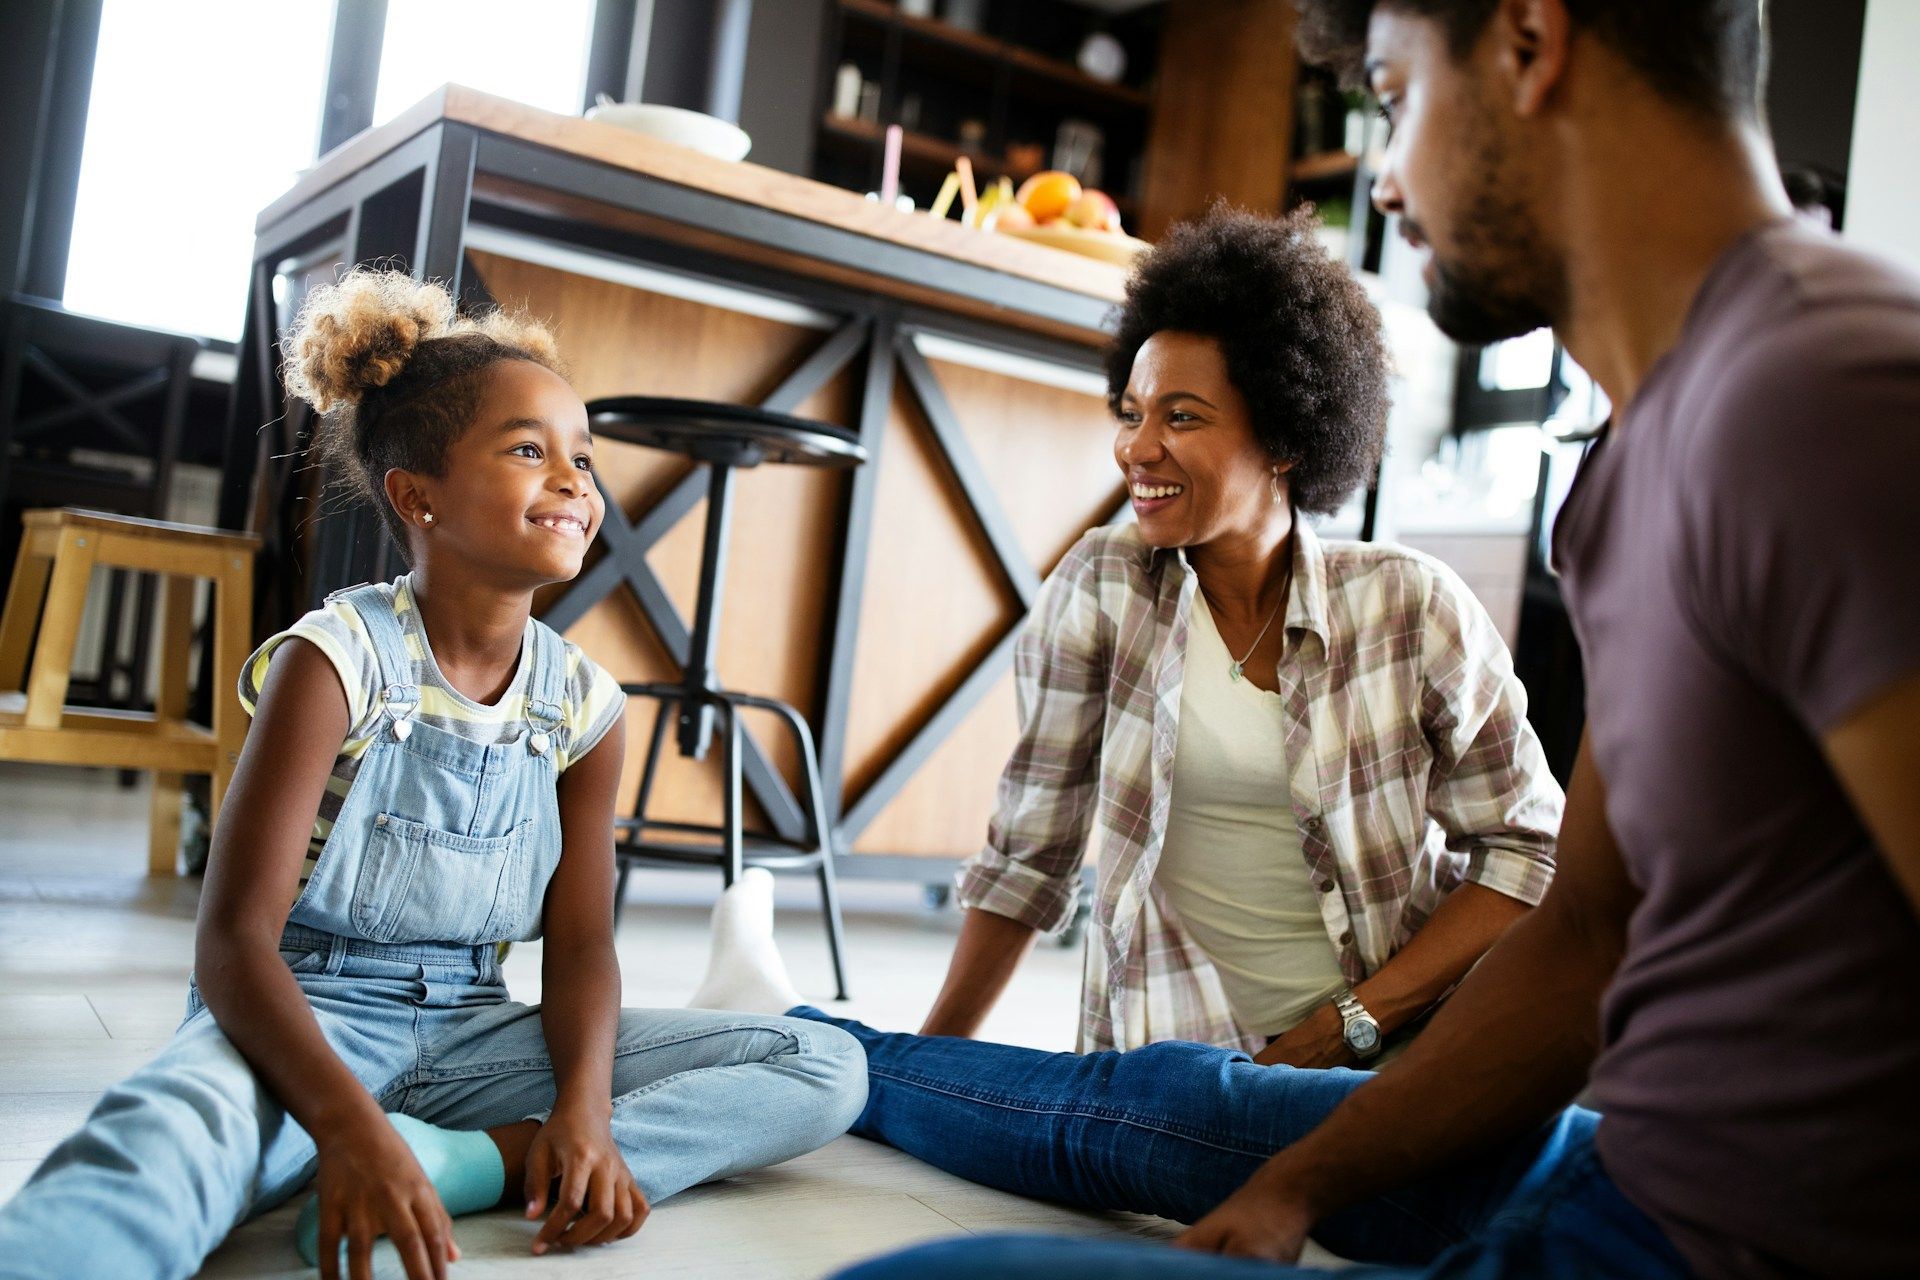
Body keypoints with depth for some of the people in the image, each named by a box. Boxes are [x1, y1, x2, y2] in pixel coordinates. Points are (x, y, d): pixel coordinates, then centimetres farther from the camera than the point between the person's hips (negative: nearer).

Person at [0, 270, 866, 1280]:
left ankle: (472, 1162, -24)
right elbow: (235, 936, -18)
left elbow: (580, 943, 2)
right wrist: (349, 1122, -35)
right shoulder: (337, 663, -12)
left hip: (465, 1029, 5)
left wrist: (584, 1110, -20)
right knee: (169, 1135, -41)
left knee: (826, 1069, -10)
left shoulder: (585, 703, 1)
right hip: (302, 1018, -5)